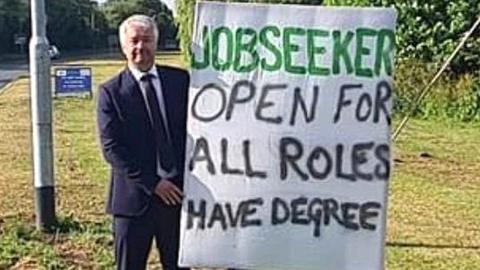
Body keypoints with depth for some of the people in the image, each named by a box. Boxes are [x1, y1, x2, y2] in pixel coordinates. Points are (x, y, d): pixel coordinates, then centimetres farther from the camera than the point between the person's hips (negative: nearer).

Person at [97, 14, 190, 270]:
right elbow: (111, 148, -9)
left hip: (179, 192, 2)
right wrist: (152, 183, -15)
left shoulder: (180, 80, 5)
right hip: (134, 197, -2)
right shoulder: (111, 92, -3)